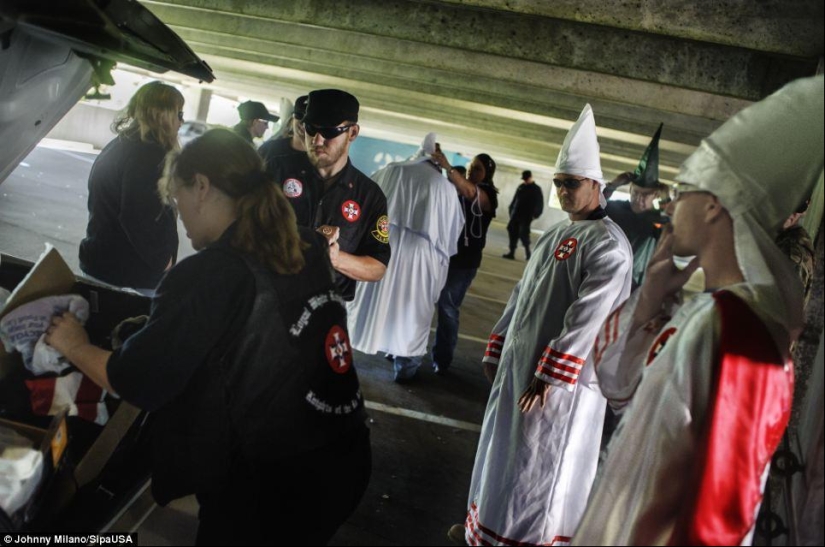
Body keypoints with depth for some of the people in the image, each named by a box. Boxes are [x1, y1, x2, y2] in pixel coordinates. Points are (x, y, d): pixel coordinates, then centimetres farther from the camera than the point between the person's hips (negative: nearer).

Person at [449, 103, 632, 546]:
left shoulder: (609, 246, -15)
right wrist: (497, 350, 14)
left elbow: (587, 320, -22)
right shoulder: (553, 235, 13)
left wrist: (549, 377, -22)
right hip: (519, 363, 8)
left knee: (538, 464, 3)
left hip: (562, 377, -8)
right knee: (506, 450, 20)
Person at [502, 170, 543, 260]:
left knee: (523, 233, -9)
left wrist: (535, 215, -10)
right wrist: (511, 210, 11)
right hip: (516, 215, 5)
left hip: (526, 216, -5)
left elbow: (540, 204, -3)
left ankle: (527, 251, 8)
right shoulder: (521, 187, 13)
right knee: (512, 232, 1)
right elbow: (514, 200, 18)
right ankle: (511, 252, 6)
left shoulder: (536, 189, 0)